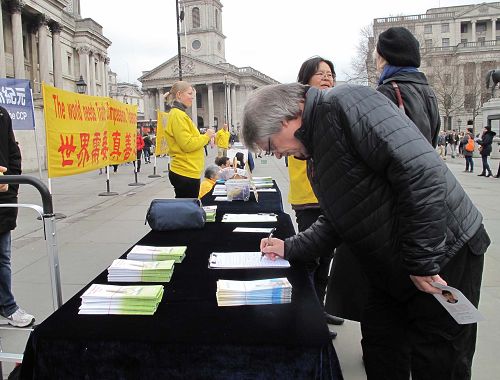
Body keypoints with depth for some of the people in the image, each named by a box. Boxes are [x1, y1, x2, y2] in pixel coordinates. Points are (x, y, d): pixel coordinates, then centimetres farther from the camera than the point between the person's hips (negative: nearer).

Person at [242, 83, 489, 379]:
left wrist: (422, 262, -26)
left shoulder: (346, 103, -21)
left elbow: (422, 171, -30)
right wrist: (289, 248, 6)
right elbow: (336, 221, 16)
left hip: (444, 254, -9)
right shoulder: (314, 155, 10)